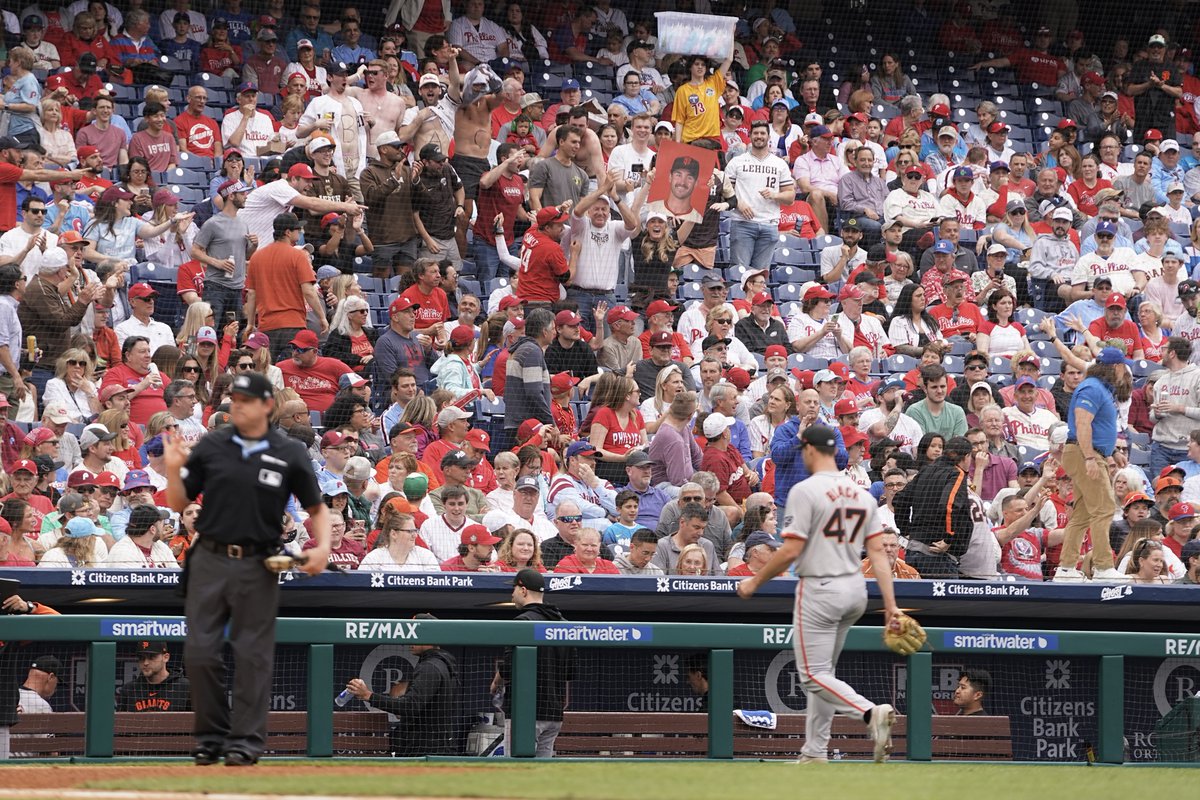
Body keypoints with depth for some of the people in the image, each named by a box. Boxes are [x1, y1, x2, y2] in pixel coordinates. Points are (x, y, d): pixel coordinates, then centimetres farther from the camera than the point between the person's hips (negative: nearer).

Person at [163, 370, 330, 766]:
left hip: (258, 567, -2)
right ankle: (212, 735, 14)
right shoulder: (211, 446, 6)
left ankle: (247, 739, 7)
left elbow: (316, 508, 8)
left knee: (253, 655, 1)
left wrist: (323, 545, -10)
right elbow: (179, 504, 10)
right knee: (199, 652, 1)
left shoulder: (290, 453, 2)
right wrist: (174, 470, -9)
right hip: (209, 561, 2)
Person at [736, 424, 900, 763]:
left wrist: (754, 582, -4)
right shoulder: (861, 493, 8)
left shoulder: (805, 491, -12)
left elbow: (791, 551, -16)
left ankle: (871, 712, -27)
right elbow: (877, 550, 3)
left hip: (819, 589, -7)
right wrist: (890, 603, 2)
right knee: (823, 670, 18)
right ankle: (815, 754, 19)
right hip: (855, 589, 7)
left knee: (814, 675, -4)